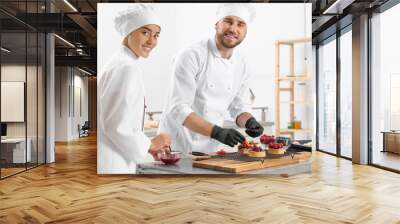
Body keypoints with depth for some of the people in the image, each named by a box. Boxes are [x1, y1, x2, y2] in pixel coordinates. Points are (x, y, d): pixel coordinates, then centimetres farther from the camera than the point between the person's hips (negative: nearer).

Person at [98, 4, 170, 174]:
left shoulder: (119, 63, 10)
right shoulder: (126, 67, -18)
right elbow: (115, 125, -22)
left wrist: (148, 145, 10)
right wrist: (150, 144, -9)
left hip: (116, 162, 9)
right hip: (111, 165, -9)